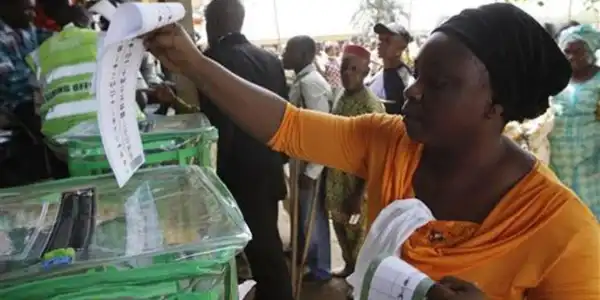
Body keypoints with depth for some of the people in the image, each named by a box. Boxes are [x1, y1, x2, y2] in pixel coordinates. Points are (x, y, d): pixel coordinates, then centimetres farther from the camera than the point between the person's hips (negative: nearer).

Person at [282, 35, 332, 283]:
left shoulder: (312, 83, -21)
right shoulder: (300, 81, 9)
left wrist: (311, 171, -22)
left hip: (311, 163, -9)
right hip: (301, 159, 9)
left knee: (312, 215, 7)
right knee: (301, 211, 23)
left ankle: (320, 269, 25)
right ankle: (303, 253, 44)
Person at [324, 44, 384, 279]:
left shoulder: (371, 106, -19)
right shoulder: (341, 98, 4)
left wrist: (358, 195, -18)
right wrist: (327, 176, 13)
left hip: (357, 185, -7)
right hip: (336, 181, 7)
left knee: (358, 233, 9)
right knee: (340, 226, 22)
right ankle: (349, 266, 44)